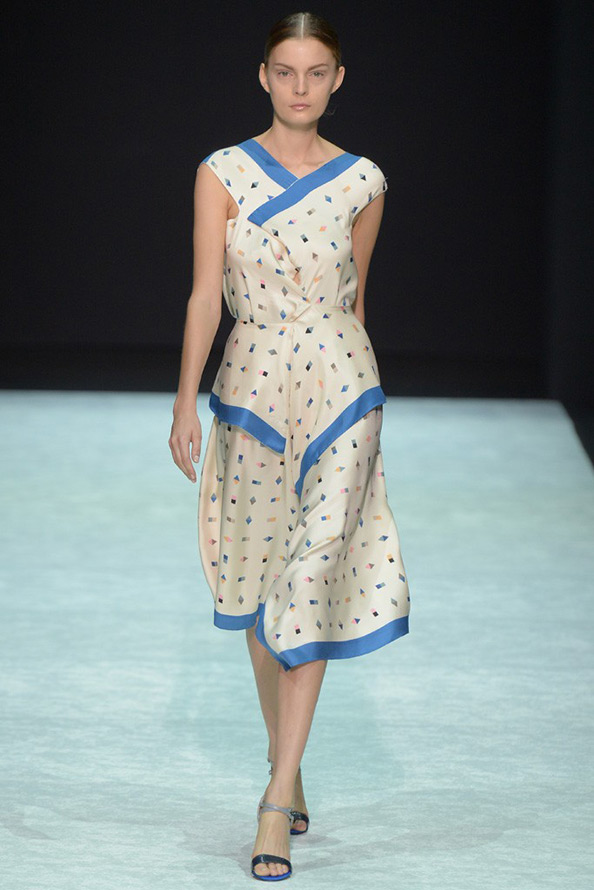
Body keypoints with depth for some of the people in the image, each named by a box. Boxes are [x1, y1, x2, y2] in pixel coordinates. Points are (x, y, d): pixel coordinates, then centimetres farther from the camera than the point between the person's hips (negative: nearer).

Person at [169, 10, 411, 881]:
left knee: (312, 582, -7)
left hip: (338, 385, -1)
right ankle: (286, 766, 27)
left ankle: (277, 801, -6)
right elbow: (206, 292, -6)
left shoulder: (361, 182, 2)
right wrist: (186, 401, -14)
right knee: (261, 583, 10)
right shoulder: (222, 173, -1)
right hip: (251, 384, 1)